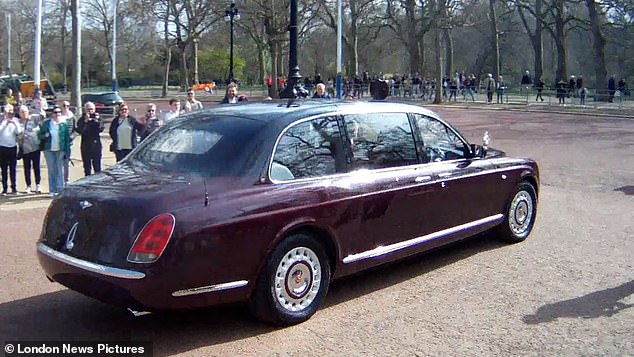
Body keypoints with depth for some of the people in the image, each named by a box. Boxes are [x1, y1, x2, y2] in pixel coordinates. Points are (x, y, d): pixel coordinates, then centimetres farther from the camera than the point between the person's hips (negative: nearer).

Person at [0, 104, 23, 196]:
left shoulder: (15, 120, 6)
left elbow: (19, 132, -2)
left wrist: (15, 124, -15)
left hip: (13, 147, 1)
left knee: (13, 169, 5)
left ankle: (14, 188, 11)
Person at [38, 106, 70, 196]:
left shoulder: (63, 124, 3)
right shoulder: (46, 123, 5)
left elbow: (67, 138, 3)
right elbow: (39, 135, 9)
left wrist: (67, 151, -3)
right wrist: (45, 135, -14)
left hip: (60, 150, -1)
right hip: (49, 150, 1)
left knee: (59, 170, 1)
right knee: (51, 170, 5)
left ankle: (60, 189, 5)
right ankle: (52, 190, 10)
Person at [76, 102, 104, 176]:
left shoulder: (98, 118, 5)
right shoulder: (81, 120, 3)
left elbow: (101, 129, -10)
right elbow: (80, 131, -13)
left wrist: (97, 121, -23)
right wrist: (85, 121, -20)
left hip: (96, 145, 0)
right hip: (85, 146, 0)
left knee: (97, 167, 1)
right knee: (87, 167, 6)